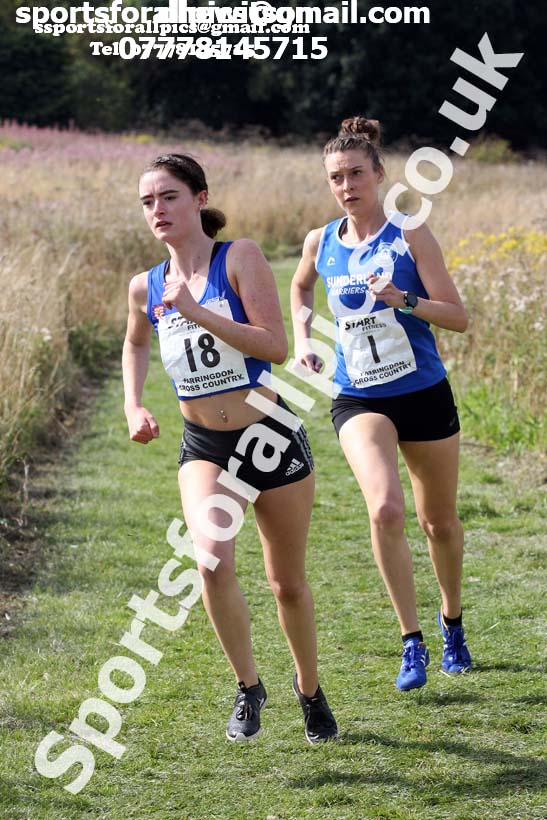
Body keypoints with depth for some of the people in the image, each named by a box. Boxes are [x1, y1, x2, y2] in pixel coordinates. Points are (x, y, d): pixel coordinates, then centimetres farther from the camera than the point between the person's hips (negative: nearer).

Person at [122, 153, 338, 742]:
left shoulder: (240, 257, -11)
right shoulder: (146, 288, 2)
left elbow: (276, 346, -21)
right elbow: (135, 345, 25)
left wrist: (195, 311, -25)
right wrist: (133, 407, 10)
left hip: (272, 438, -2)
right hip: (204, 448, 2)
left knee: (288, 582, 10)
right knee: (213, 558, -25)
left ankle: (309, 688, 37)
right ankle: (247, 686, -5)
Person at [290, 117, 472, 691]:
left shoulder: (409, 235, -8)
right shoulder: (320, 243, 2)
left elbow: (457, 317, -11)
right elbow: (300, 288, 26)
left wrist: (403, 299, -26)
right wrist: (301, 339, 10)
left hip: (424, 393, -1)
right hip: (358, 400, 1)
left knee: (440, 521, 12)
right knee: (384, 510, -24)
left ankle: (452, 623, 40)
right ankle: (411, 643, -12)